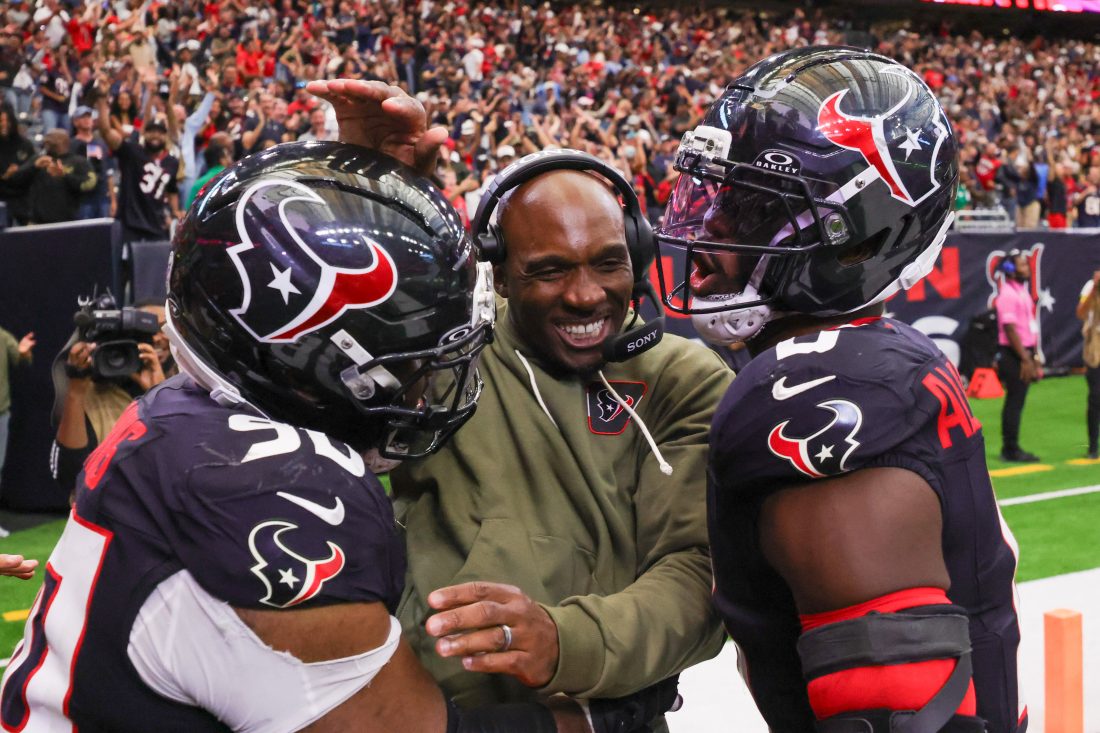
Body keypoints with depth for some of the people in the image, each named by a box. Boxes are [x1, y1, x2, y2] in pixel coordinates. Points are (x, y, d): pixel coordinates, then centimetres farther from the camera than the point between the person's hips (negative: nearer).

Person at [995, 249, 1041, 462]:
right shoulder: (1007, 294, -15)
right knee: (1015, 402, -5)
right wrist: (1025, 359, -20)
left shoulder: (1022, 291, 15)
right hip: (1013, 355, -9)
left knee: (1016, 402, 12)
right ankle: (1010, 449, 0)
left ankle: (1011, 448, 18)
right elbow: (1009, 329, -19)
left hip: (1024, 353, 9)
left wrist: (1033, 358, 18)